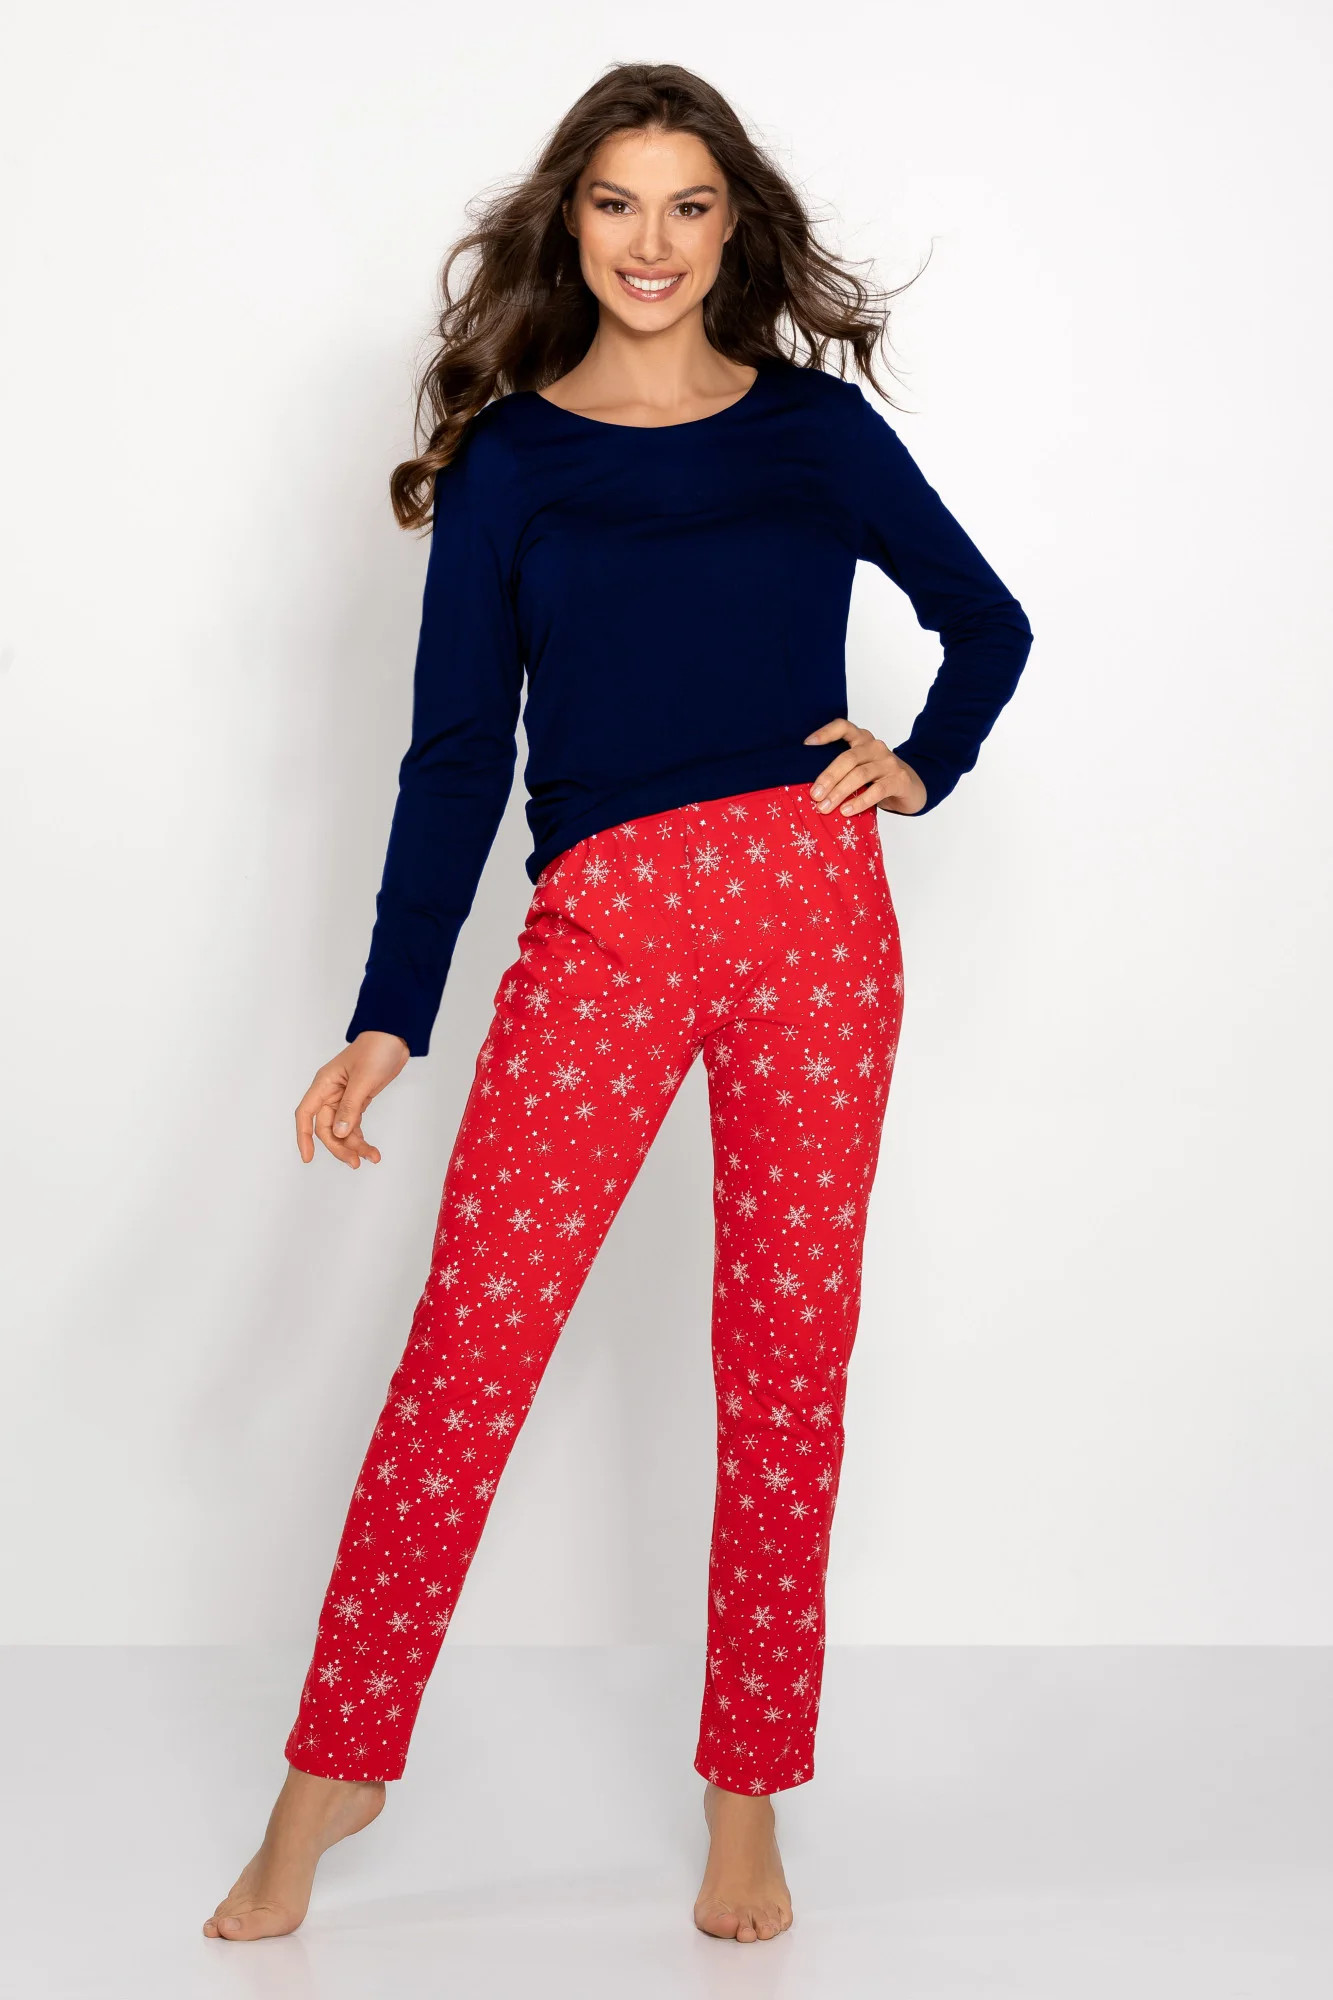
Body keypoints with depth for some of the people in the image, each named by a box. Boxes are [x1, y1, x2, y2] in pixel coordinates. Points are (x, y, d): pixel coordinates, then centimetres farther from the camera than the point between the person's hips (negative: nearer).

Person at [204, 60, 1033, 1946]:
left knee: (789, 1362, 4)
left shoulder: (817, 426, 9)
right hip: (600, 923, -1)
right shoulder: (508, 457, 7)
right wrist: (390, 1017, -2)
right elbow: (457, 751, 4)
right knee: (467, 1345, -6)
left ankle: (748, 1793, 18)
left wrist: (920, 764, 2)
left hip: (815, 908, 1)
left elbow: (989, 622, 21)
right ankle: (334, 1762, 10)